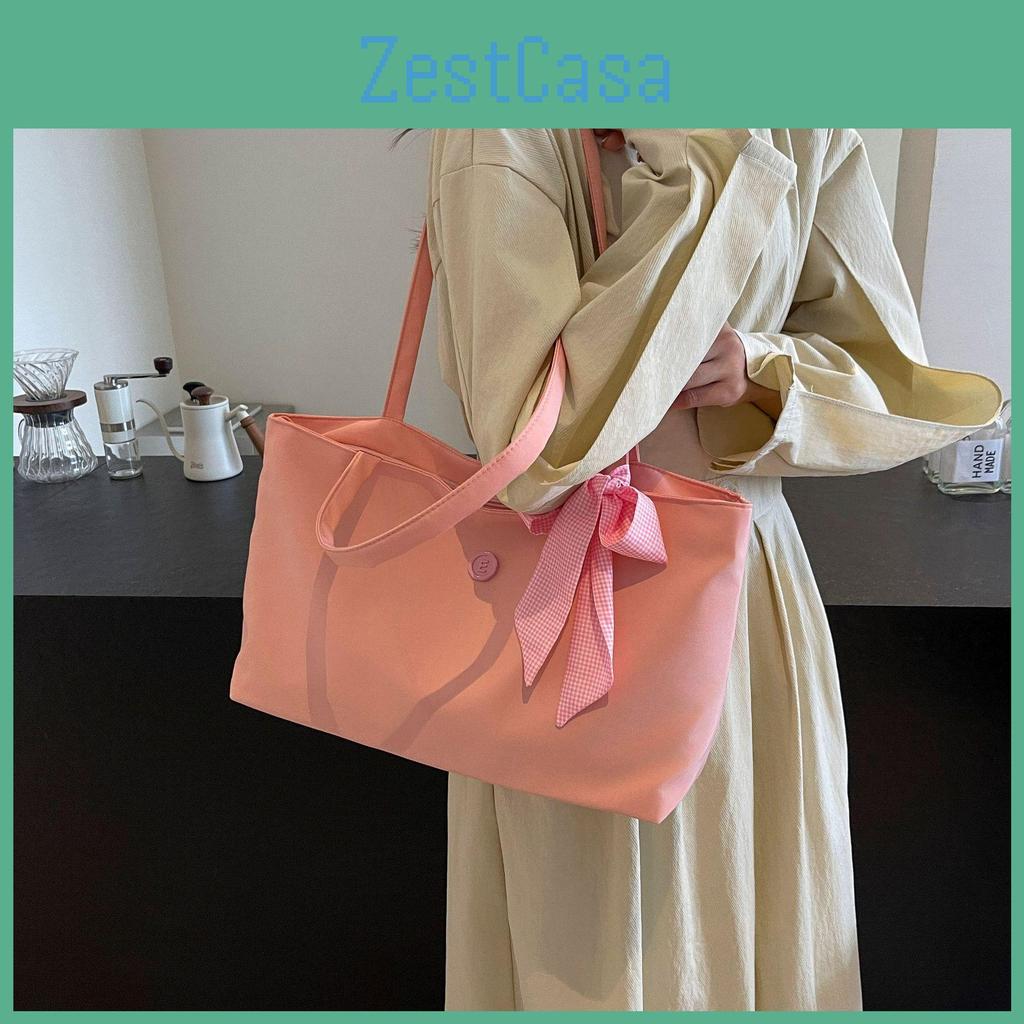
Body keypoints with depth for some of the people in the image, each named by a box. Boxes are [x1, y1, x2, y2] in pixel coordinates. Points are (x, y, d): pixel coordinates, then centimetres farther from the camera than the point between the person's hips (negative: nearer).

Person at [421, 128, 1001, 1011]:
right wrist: (708, 174, -26)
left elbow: (899, 382, 2)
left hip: (758, 573, 5)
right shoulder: (503, 133, -16)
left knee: (766, 905, 26)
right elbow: (532, 451, -28)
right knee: (592, 944, 19)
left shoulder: (810, 134, 0)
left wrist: (758, 370, -19)